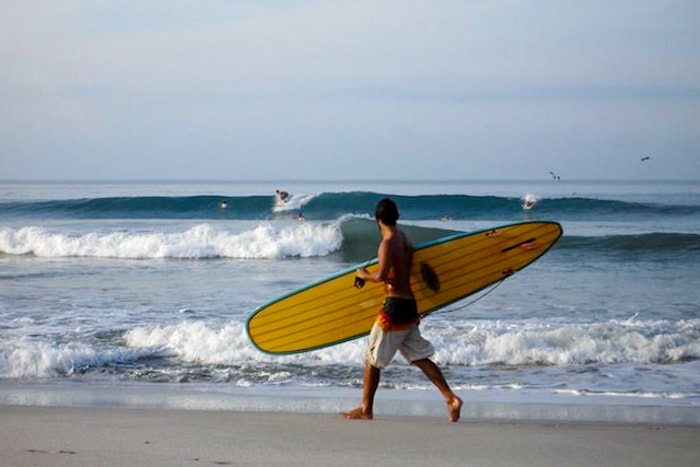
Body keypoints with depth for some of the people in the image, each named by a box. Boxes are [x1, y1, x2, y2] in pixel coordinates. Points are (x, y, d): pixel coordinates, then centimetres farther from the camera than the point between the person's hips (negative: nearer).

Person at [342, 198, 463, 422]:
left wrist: (365, 275, -5)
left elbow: (382, 276, -25)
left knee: (372, 357, 4)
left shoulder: (388, 243, -13)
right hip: (410, 305, 8)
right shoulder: (404, 238, 13)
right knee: (420, 357, 9)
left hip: (395, 305, -8)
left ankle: (366, 409, 11)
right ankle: (452, 399, -1)